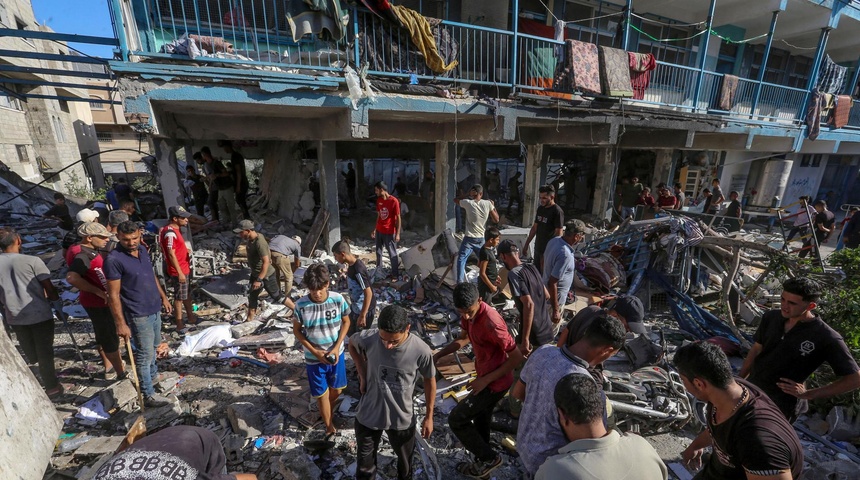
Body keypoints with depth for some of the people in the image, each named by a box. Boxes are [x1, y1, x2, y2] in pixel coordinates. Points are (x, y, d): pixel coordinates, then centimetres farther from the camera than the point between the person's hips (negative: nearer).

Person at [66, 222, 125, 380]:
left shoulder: (93, 251, 6)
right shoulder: (83, 256, -24)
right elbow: (71, 277, -39)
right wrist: (98, 292, -31)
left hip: (101, 301, 10)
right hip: (97, 303, -10)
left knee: (103, 335, 21)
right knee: (110, 337, 2)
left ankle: (110, 367, 37)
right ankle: (121, 372, 15)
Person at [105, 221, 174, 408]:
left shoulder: (142, 250, 2)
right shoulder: (114, 259, -21)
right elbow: (113, 295, -19)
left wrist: (163, 297, 18)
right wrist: (120, 323, -19)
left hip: (154, 309, 8)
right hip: (138, 315, -8)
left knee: (154, 346, 24)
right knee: (145, 354, 1)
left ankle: (153, 375, 45)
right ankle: (149, 396, 13)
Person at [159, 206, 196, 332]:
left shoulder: (175, 229, 7)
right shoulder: (170, 233, -23)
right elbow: (171, 254, -24)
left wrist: (186, 250, 6)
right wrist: (179, 273, -22)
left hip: (185, 268, 10)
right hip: (178, 272, -10)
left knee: (187, 294, 20)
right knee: (179, 298, 2)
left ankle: (191, 317, 35)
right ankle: (180, 325, 14)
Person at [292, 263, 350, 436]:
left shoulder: (338, 299, -18)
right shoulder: (301, 305, -20)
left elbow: (346, 322, -3)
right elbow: (297, 330, -6)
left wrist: (337, 347, -13)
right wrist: (315, 352, -14)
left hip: (336, 354, 2)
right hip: (314, 358, -1)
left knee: (336, 390, 20)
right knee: (322, 395, 12)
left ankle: (327, 414, 52)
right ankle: (329, 428, 36)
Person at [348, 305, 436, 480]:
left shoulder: (421, 351, -28)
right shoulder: (368, 339, -26)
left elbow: (429, 381, -8)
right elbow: (351, 343, -1)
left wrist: (429, 416, 1)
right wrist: (363, 376, -7)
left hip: (402, 419, 0)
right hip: (368, 416, 0)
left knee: (405, 461, 27)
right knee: (365, 463, 23)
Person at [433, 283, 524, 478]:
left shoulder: (491, 323, -34)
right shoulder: (469, 313, -8)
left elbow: (517, 357, -26)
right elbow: (464, 338, 10)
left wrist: (486, 380, -21)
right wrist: (438, 355, -2)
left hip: (495, 383, -8)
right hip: (485, 377, 8)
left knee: (456, 419, 3)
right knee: (480, 422, 25)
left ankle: (489, 458, 21)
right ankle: (483, 463, 47)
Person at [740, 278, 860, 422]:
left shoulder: (826, 338, -17)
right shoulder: (771, 317, -5)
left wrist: (808, 394, -14)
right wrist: (739, 380, 8)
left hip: (780, 406, -4)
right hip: (750, 390, 5)